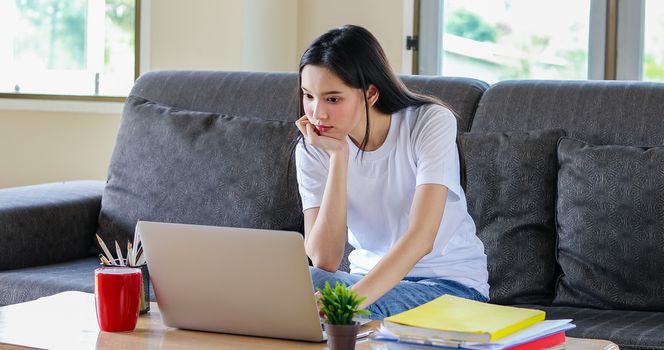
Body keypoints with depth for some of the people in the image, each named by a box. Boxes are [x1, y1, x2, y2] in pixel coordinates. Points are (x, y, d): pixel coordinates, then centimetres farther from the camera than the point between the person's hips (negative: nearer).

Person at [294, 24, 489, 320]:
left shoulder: (431, 123, -17)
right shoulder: (313, 147, -7)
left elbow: (421, 236, -29)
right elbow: (325, 262, -17)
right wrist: (338, 157, -22)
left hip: (452, 283, -3)